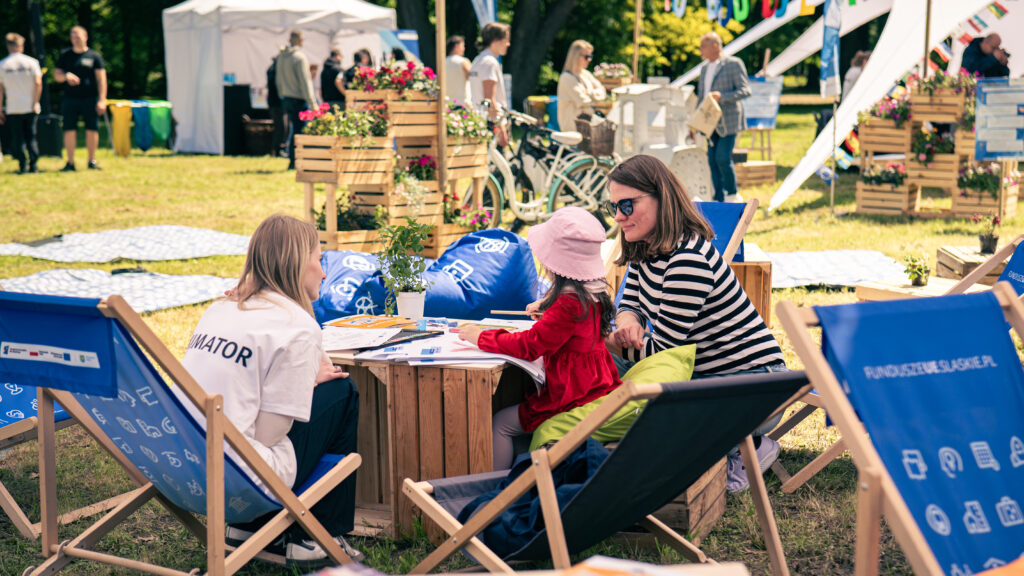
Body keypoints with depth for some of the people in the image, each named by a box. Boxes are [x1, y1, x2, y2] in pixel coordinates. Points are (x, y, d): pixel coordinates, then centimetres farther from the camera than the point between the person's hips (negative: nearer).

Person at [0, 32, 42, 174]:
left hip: (13, 109, 0)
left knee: (17, 137, 5)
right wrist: (35, 103, -3)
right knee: (31, 137, 8)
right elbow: (38, 84, -8)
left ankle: (22, 165, -2)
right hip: (30, 107, 1)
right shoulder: (31, 62, 0)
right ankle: (33, 165, 3)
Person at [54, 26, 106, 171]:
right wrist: (66, 76, -12)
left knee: (92, 130, -2)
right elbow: (56, 75, 12)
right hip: (70, 99, 1)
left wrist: (102, 100, -6)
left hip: (90, 99, -1)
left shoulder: (94, 56, 5)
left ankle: (92, 161, 10)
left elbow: (101, 79, 2)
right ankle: (70, 162, 3)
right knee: (70, 130, -3)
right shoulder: (65, 55, 11)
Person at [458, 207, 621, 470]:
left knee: (501, 424, -5)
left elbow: (530, 345, -22)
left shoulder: (570, 303, -24)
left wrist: (481, 337, -12)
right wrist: (547, 306, 33)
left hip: (571, 396, -10)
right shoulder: (594, 293, 6)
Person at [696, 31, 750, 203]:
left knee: (723, 158, -15)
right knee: (713, 161, 4)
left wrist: (722, 97, -23)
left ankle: (733, 195, 2)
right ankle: (719, 199, 10)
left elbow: (745, 90, -10)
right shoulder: (704, 69, 17)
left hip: (728, 122, -7)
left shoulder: (734, 64, -5)